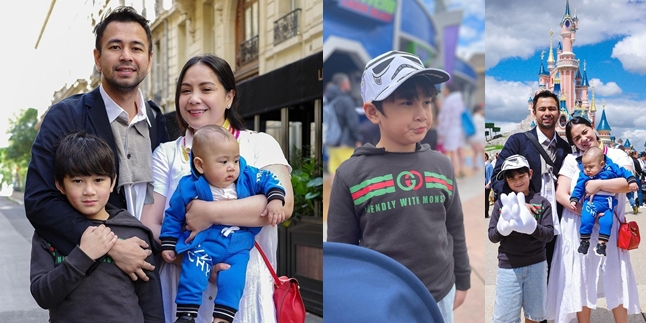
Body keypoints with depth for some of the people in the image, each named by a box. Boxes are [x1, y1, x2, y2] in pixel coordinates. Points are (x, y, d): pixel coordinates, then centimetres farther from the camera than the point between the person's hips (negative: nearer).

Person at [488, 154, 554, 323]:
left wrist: (531, 227, -26)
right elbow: (492, 236, 0)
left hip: (536, 265, 0)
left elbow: (549, 234, -7)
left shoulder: (541, 202, 0)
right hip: (508, 266, 0)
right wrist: (503, 228, -22)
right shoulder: (502, 202, 1)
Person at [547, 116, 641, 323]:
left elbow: (630, 183, -13)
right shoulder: (571, 160, 4)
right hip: (578, 230, 1)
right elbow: (560, 194, -5)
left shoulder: (617, 156, 3)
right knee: (581, 282, 7)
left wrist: (598, 184, -18)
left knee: (616, 281, 7)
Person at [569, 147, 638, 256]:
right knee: (586, 218, -24)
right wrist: (574, 200, -2)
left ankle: (602, 243, -7)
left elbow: (623, 172, 7)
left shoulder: (611, 168, 0)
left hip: (608, 202, 0)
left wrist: (631, 181, -6)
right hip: (592, 201, 0)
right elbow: (578, 188, 7)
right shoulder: (584, 176, 3)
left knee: (606, 221, -19)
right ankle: (584, 240, -10)